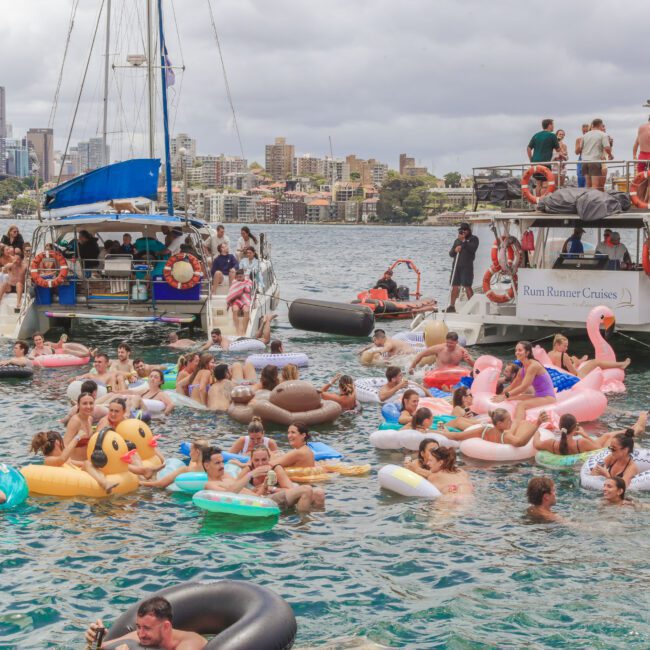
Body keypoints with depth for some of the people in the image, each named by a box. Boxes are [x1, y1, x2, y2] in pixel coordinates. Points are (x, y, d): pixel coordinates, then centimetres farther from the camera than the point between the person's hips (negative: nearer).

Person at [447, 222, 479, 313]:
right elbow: (451, 254, 16)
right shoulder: (457, 240, 19)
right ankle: (452, 306, 9)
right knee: (455, 287, 5)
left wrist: (463, 241, -14)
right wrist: (455, 250, -6)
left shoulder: (473, 239, 4)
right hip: (456, 266, 5)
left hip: (467, 266, -5)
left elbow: (472, 249, -16)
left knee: (467, 287, -7)